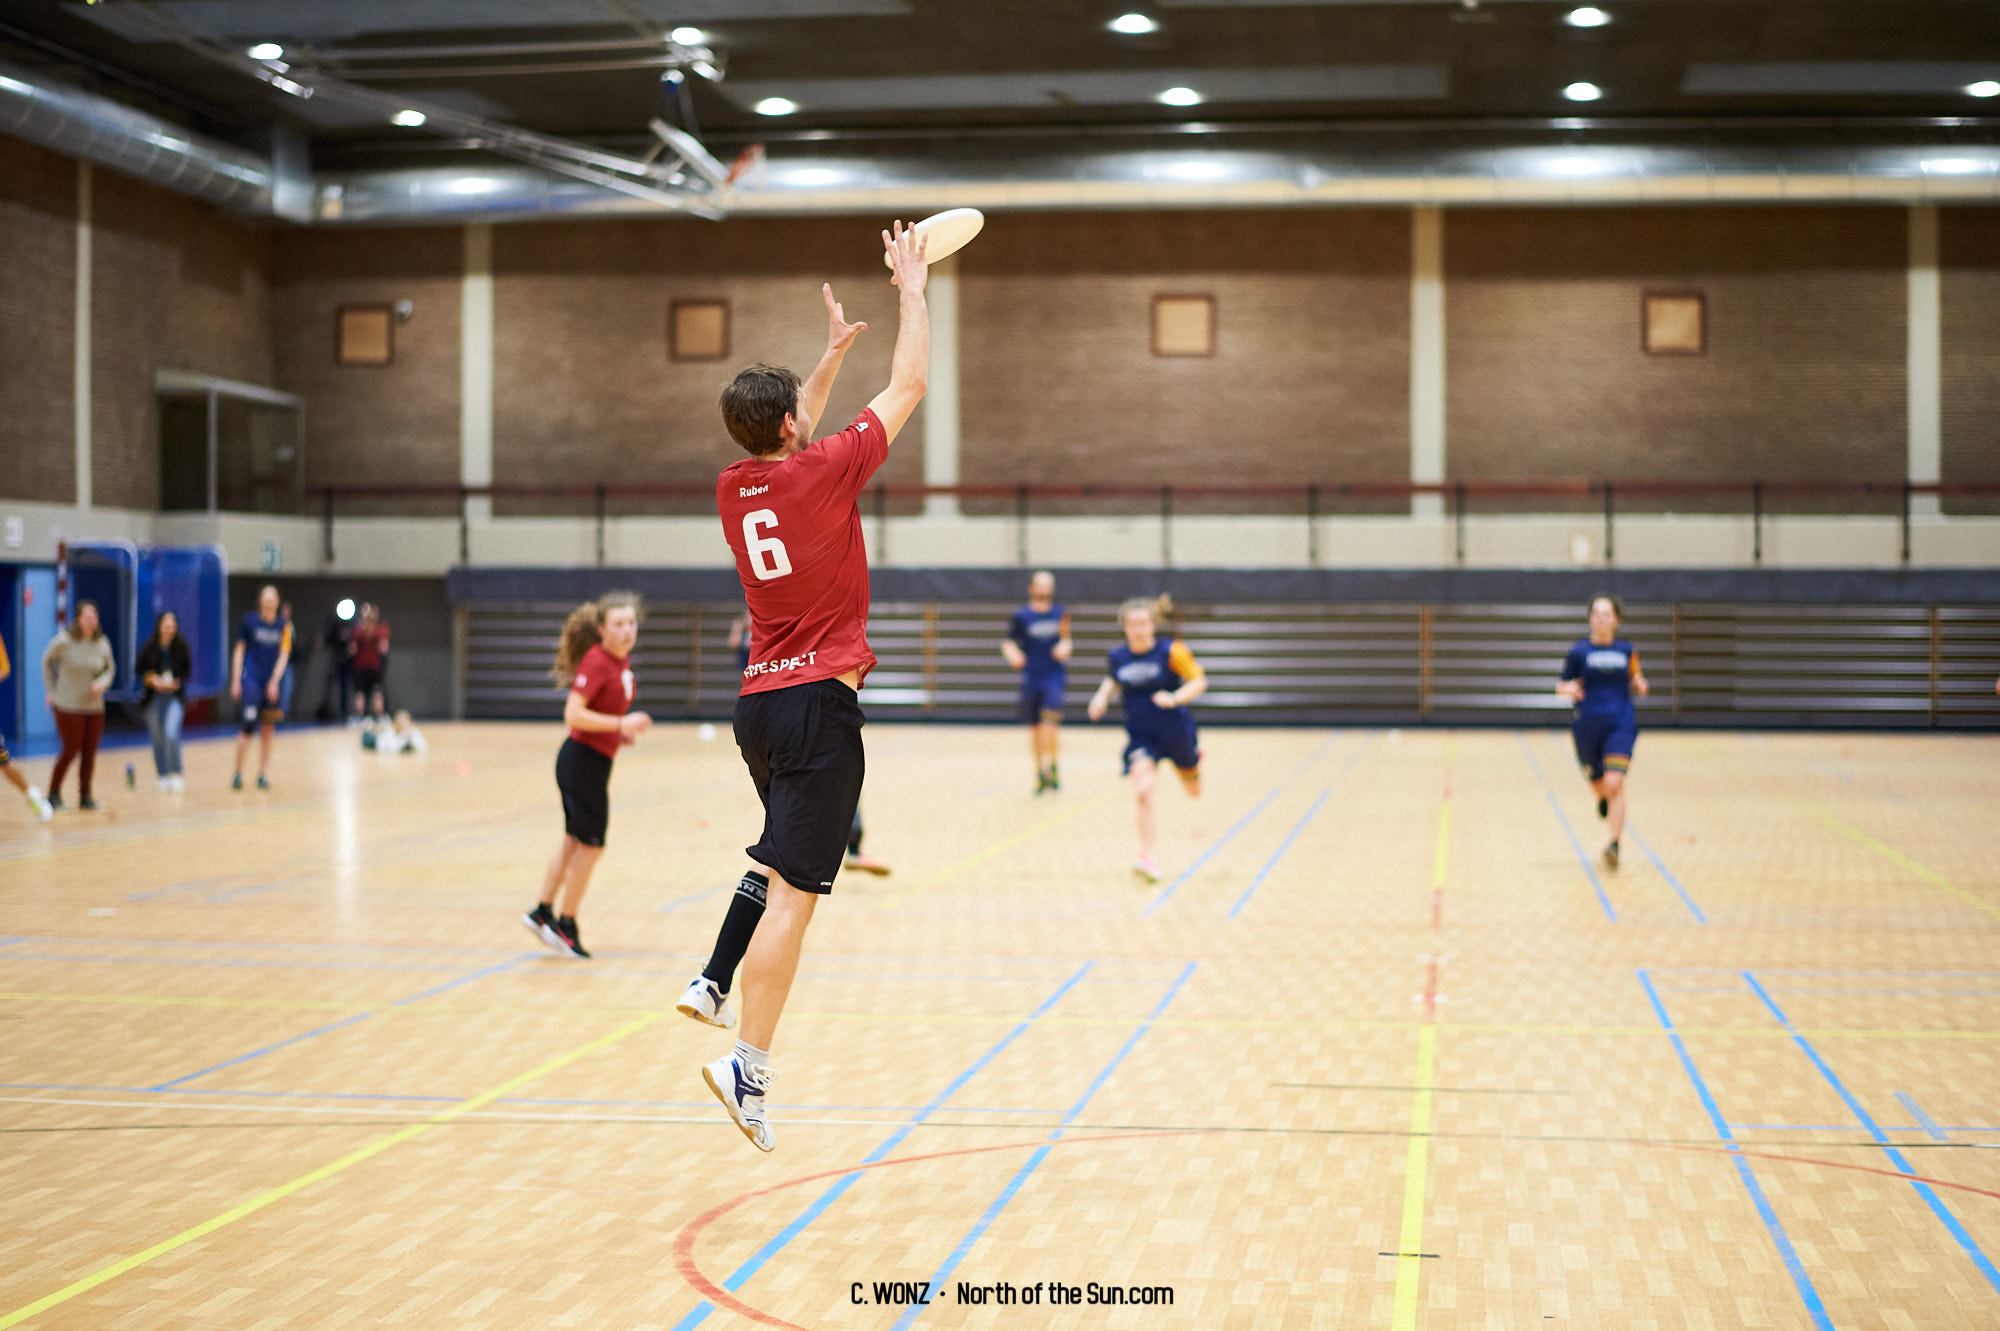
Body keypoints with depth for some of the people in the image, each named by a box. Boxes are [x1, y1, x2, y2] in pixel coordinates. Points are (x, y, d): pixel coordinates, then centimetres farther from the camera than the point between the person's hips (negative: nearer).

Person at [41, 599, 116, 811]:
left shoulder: (102, 644, -1)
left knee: (90, 753, 4)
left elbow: (110, 670, 12)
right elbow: (47, 662, 7)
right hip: (68, 707, -4)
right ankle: (53, 794, 14)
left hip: (94, 707, 4)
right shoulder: (64, 641, -10)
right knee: (71, 751, -3)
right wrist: (51, 691, 4)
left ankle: (85, 797, 14)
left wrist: (102, 683, -9)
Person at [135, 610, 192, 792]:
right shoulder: (149, 646, -5)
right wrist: (152, 679, -13)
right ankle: (163, 777, 19)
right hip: (154, 696, 2)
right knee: (158, 738, 7)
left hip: (175, 696, -2)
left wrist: (177, 682, -13)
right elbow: (138, 668, 3)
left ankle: (177, 774, -6)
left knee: (171, 733, -19)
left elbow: (187, 669, 3)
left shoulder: (181, 646, -6)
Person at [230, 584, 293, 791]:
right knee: (249, 725, -12)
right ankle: (238, 772, -1)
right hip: (251, 679, -2)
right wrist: (236, 680, -1)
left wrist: (275, 681, -10)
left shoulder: (283, 625, 4)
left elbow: (284, 655, 1)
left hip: (274, 682, 2)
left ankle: (263, 774, 14)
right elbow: (239, 650, 4)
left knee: (268, 731, 5)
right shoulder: (249, 620, 1)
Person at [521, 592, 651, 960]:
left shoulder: (622, 659, 7)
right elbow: (573, 714, -27)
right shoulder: (596, 661, -20)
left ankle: (543, 912, 30)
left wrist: (622, 731, 7)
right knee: (590, 844, 0)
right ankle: (566, 926, 12)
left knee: (575, 840, 19)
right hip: (584, 760, -9)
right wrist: (620, 725, -28)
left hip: (593, 762, 9)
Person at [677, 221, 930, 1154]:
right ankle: (748, 1062, -14)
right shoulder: (823, 474, -10)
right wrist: (912, 290, 12)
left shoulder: (735, 488, 7)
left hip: (758, 703, 8)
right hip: (819, 701, -7)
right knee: (794, 887, -9)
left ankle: (713, 984, 19)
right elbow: (909, 388, 1)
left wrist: (834, 354, 38)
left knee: (782, 857, 28)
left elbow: (789, 441, 31)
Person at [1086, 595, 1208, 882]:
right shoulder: (1118, 656, -4)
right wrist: (1102, 696, -2)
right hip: (1140, 736, 1)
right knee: (1143, 793, -23)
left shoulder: (1171, 651, -15)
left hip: (1175, 731, -1)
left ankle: (1195, 757, 59)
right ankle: (1150, 858, -19)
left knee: (1194, 790, 22)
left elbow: (1199, 681, -11)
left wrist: (1175, 698, -28)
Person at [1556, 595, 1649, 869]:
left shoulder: (1626, 650, 5)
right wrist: (1568, 689, -20)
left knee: (1615, 784, -16)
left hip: (1620, 722, 0)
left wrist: (1640, 684, -4)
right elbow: (1561, 684, 3)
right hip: (1587, 723, 1)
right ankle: (1603, 799, 53)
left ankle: (1614, 844, -16)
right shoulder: (1579, 650, 0)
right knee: (1597, 782, 14)